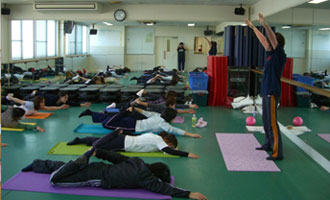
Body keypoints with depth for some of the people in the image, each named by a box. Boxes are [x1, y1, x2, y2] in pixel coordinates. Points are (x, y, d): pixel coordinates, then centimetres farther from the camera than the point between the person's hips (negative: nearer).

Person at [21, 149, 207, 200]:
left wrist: (96, 152, 11)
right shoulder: (143, 177, -22)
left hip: (99, 168, 8)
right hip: (97, 178, -8)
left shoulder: (137, 161, 0)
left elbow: (115, 156, 5)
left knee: (61, 168, 23)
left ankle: (37, 164, 36)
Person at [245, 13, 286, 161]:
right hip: (266, 92, 9)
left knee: (272, 122, -9)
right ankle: (268, 144, 32)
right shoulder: (270, 53, 10)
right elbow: (263, 40, 22)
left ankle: (277, 153, -5)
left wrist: (265, 25, -38)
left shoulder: (280, 55, -12)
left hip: (272, 93, -9)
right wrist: (253, 27, 30)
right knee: (266, 120, 18)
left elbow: (273, 39, -27)